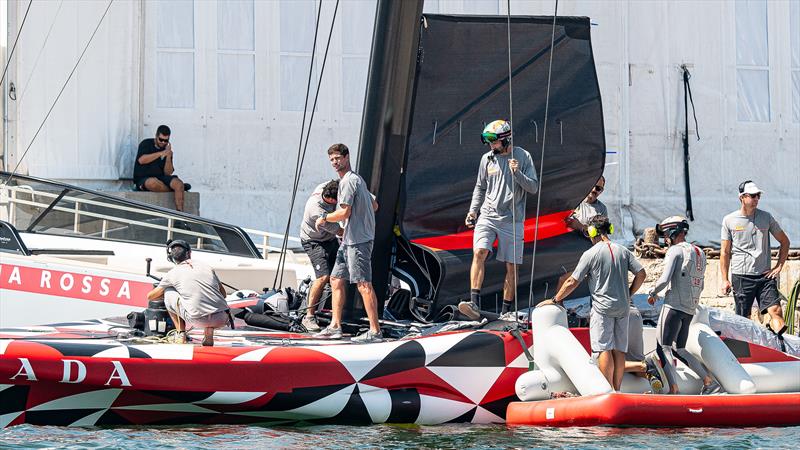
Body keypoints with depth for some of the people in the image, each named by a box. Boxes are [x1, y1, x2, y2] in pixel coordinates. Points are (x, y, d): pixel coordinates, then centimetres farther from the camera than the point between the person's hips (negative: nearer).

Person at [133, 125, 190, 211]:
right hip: (143, 179, -4)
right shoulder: (146, 144, 3)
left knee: (178, 183, -25)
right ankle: (176, 188, -14)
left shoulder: (167, 151, 14)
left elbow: (168, 173, 5)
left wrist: (168, 157, -11)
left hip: (161, 178, 4)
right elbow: (141, 160, -16)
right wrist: (161, 154, -18)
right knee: (153, 183, -39)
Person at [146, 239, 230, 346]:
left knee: (168, 293, 19)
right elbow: (223, 293, 28)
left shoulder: (173, 273, 11)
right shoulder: (206, 266, 17)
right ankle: (209, 330, 11)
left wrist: (160, 292, 48)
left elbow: (150, 296, 25)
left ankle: (181, 334, 15)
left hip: (198, 320, -2)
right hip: (222, 319, 2)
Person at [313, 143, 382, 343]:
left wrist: (324, 218, -4)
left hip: (358, 240, -11)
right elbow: (374, 205, 27)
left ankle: (375, 331, -12)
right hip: (349, 240, 11)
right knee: (337, 279, 12)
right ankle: (335, 326, 13)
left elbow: (344, 213, -19)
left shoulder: (348, 181, -13)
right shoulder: (357, 179, 19)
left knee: (363, 284, -11)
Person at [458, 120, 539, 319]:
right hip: (488, 216, 1)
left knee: (511, 266, 1)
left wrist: (517, 173, -18)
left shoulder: (523, 157, 0)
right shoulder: (487, 158, 7)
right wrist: (473, 211, 7)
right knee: (479, 253, -20)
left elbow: (533, 187, -3)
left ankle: (506, 313, 10)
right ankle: (474, 304, -28)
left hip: (512, 220, -1)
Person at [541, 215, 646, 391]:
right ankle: (617, 391, 10)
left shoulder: (590, 254, -6)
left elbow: (572, 282, -6)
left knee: (604, 349, -6)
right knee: (619, 350, 8)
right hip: (623, 307, 5)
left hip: (603, 307, -5)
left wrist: (555, 300, 5)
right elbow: (641, 274, 5)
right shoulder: (623, 251, 8)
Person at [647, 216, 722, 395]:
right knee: (679, 349, 16)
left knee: (663, 347, -8)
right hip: (691, 309, 8)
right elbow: (700, 286, 19)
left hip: (674, 306, -8)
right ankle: (709, 381, 11)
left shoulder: (675, 250, -6)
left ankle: (674, 389, -18)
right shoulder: (699, 253, 18)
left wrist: (652, 293, 1)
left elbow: (664, 280, -15)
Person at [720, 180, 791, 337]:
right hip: (741, 276, -1)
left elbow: (784, 241, 17)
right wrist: (725, 279, 3)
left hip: (765, 275, 1)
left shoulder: (766, 217, 7)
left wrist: (779, 266, 6)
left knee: (776, 311, -16)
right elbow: (725, 252, 8)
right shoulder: (729, 220, 4)